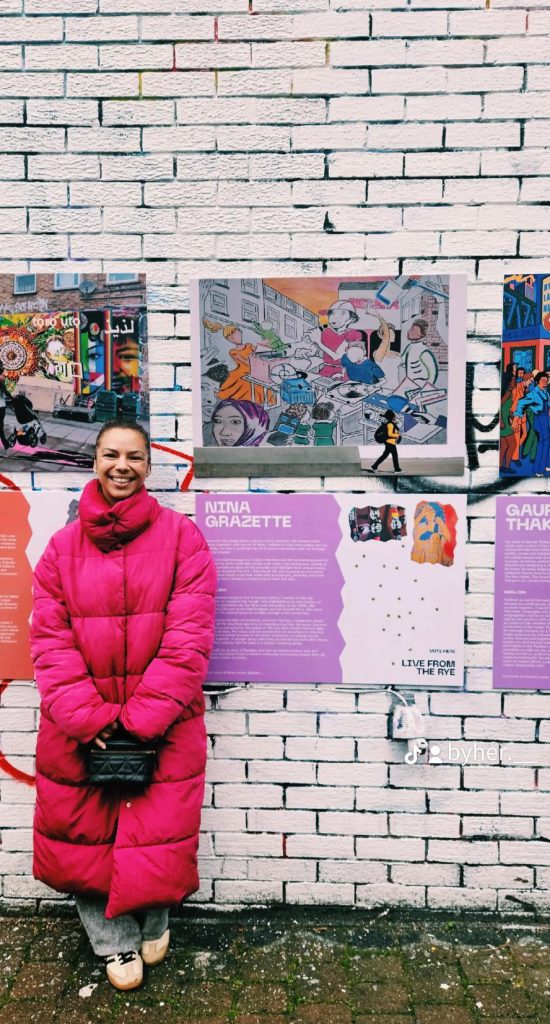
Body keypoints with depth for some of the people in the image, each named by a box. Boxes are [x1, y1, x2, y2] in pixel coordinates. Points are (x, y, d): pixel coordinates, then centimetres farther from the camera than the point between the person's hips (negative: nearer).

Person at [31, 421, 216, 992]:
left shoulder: (181, 536, -5)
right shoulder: (63, 546, 2)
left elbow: (189, 636, -11)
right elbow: (50, 641, -2)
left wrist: (141, 717, -15)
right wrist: (88, 718, -14)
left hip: (162, 724, -2)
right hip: (78, 726, 2)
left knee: (157, 834, 8)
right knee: (83, 837, 12)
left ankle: (152, 921, 42)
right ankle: (114, 941, 39)